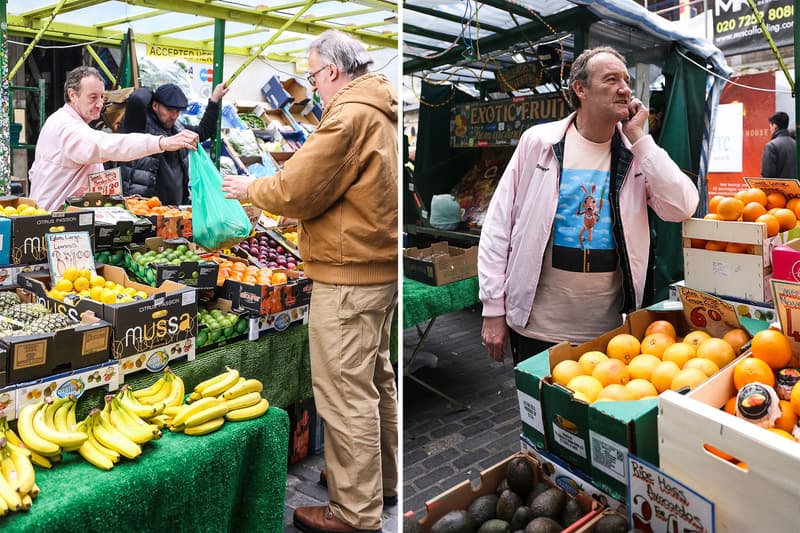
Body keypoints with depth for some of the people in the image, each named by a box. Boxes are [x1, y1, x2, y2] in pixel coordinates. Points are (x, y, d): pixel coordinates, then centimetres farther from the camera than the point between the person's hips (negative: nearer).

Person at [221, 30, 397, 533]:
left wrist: (250, 188, 2)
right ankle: (383, 479, 37)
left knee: (347, 394, -1)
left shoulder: (349, 116, -16)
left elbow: (297, 191, -16)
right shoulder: (381, 113, 14)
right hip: (380, 266, 10)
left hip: (348, 273, -10)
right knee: (375, 378, 20)